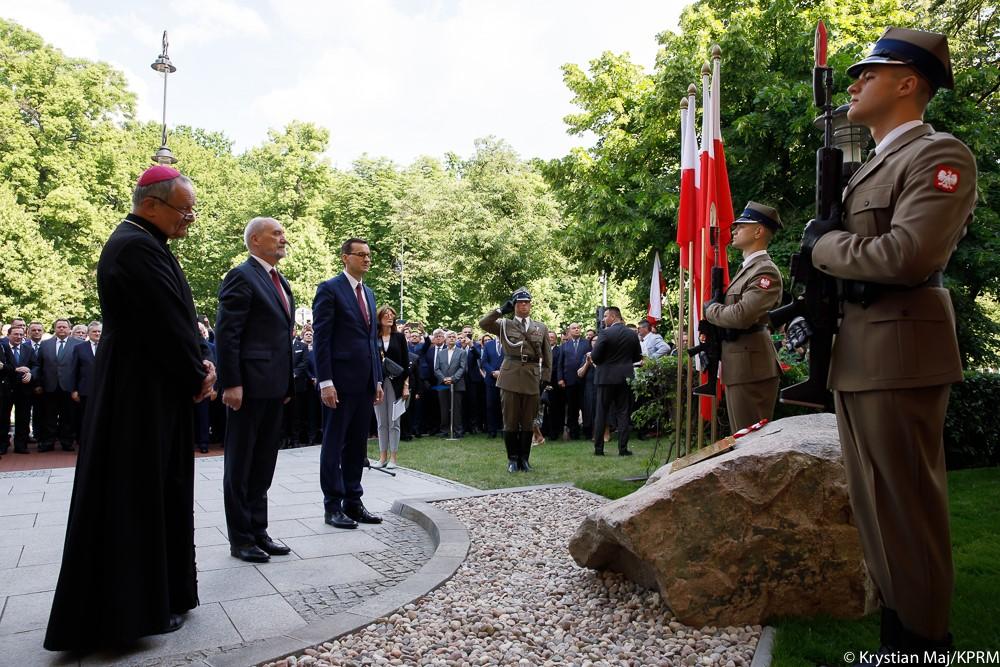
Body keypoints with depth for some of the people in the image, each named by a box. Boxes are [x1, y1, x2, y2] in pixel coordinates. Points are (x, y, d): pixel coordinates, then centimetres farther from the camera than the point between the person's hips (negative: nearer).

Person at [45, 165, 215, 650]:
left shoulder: (140, 242, 14)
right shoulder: (137, 246, -19)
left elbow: (177, 317, 13)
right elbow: (169, 321, -21)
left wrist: (198, 363, 1)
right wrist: (197, 377, -8)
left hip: (149, 387, 10)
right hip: (141, 393, -10)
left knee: (155, 493, 17)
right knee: (137, 497, 0)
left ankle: (157, 594, 30)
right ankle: (133, 609, 14)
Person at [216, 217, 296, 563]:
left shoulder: (281, 282, 17)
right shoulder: (241, 276, -9)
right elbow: (225, 334, -14)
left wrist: (288, 384, 15)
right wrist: (231, 383, -19)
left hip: (274, 386, 8)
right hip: (249, 385, -8)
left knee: (264, 463, 14)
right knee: (240, 464, 4)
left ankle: (258, 530, 25)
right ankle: (240, 538, 14)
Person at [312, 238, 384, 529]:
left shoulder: (369, 293, 17)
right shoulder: (329, 289, -6)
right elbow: (321, 338, -11)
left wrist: (378, 379, 14)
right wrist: (325, 381, -17)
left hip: (366, 382, 7)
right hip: (341, 381, -7)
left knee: (358, 445, 12)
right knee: (334, 444, 3)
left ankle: (353, 501, 21)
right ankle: (332, 505, 11)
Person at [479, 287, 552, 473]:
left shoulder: (541, 328, 12)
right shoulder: (504, 324, 8)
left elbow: (547, 357, 12)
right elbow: (483, 323, -8)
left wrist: (545, 378, 4)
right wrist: (502, 310, -8)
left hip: (532, 379, 1)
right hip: (510, 378, -1)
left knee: (528, 423, 6)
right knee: (510, 422, 3)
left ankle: (524, 458, 17)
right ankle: (512, 459, 14)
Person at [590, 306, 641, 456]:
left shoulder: (605, 333, -13)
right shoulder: (633, 334, 2)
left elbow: (595, 357, -14)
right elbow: (638, 356, 10)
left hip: (606, 377, -3)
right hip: (625, 377, 4)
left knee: (601, 413, 5)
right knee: (623, 413, 8)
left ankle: (598, 448, 8)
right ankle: (623, 448, 6)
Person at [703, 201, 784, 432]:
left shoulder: (766, 271, -14)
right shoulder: (746, 268, 18)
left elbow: (740, 315, -26)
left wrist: (710, 309, -9)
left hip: (751, 370, -10)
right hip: (737, 367, 10)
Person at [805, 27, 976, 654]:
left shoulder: (940, 154, -7)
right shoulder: (869, 170, 21)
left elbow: (906, 255, -22)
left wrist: (823, 242, -8)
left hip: (899, 351, -9)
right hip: (853, 352, 9)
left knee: (907, 505, -1)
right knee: (874, 502, 15)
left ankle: (925, 641, 14)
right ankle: (898, 623, 28)